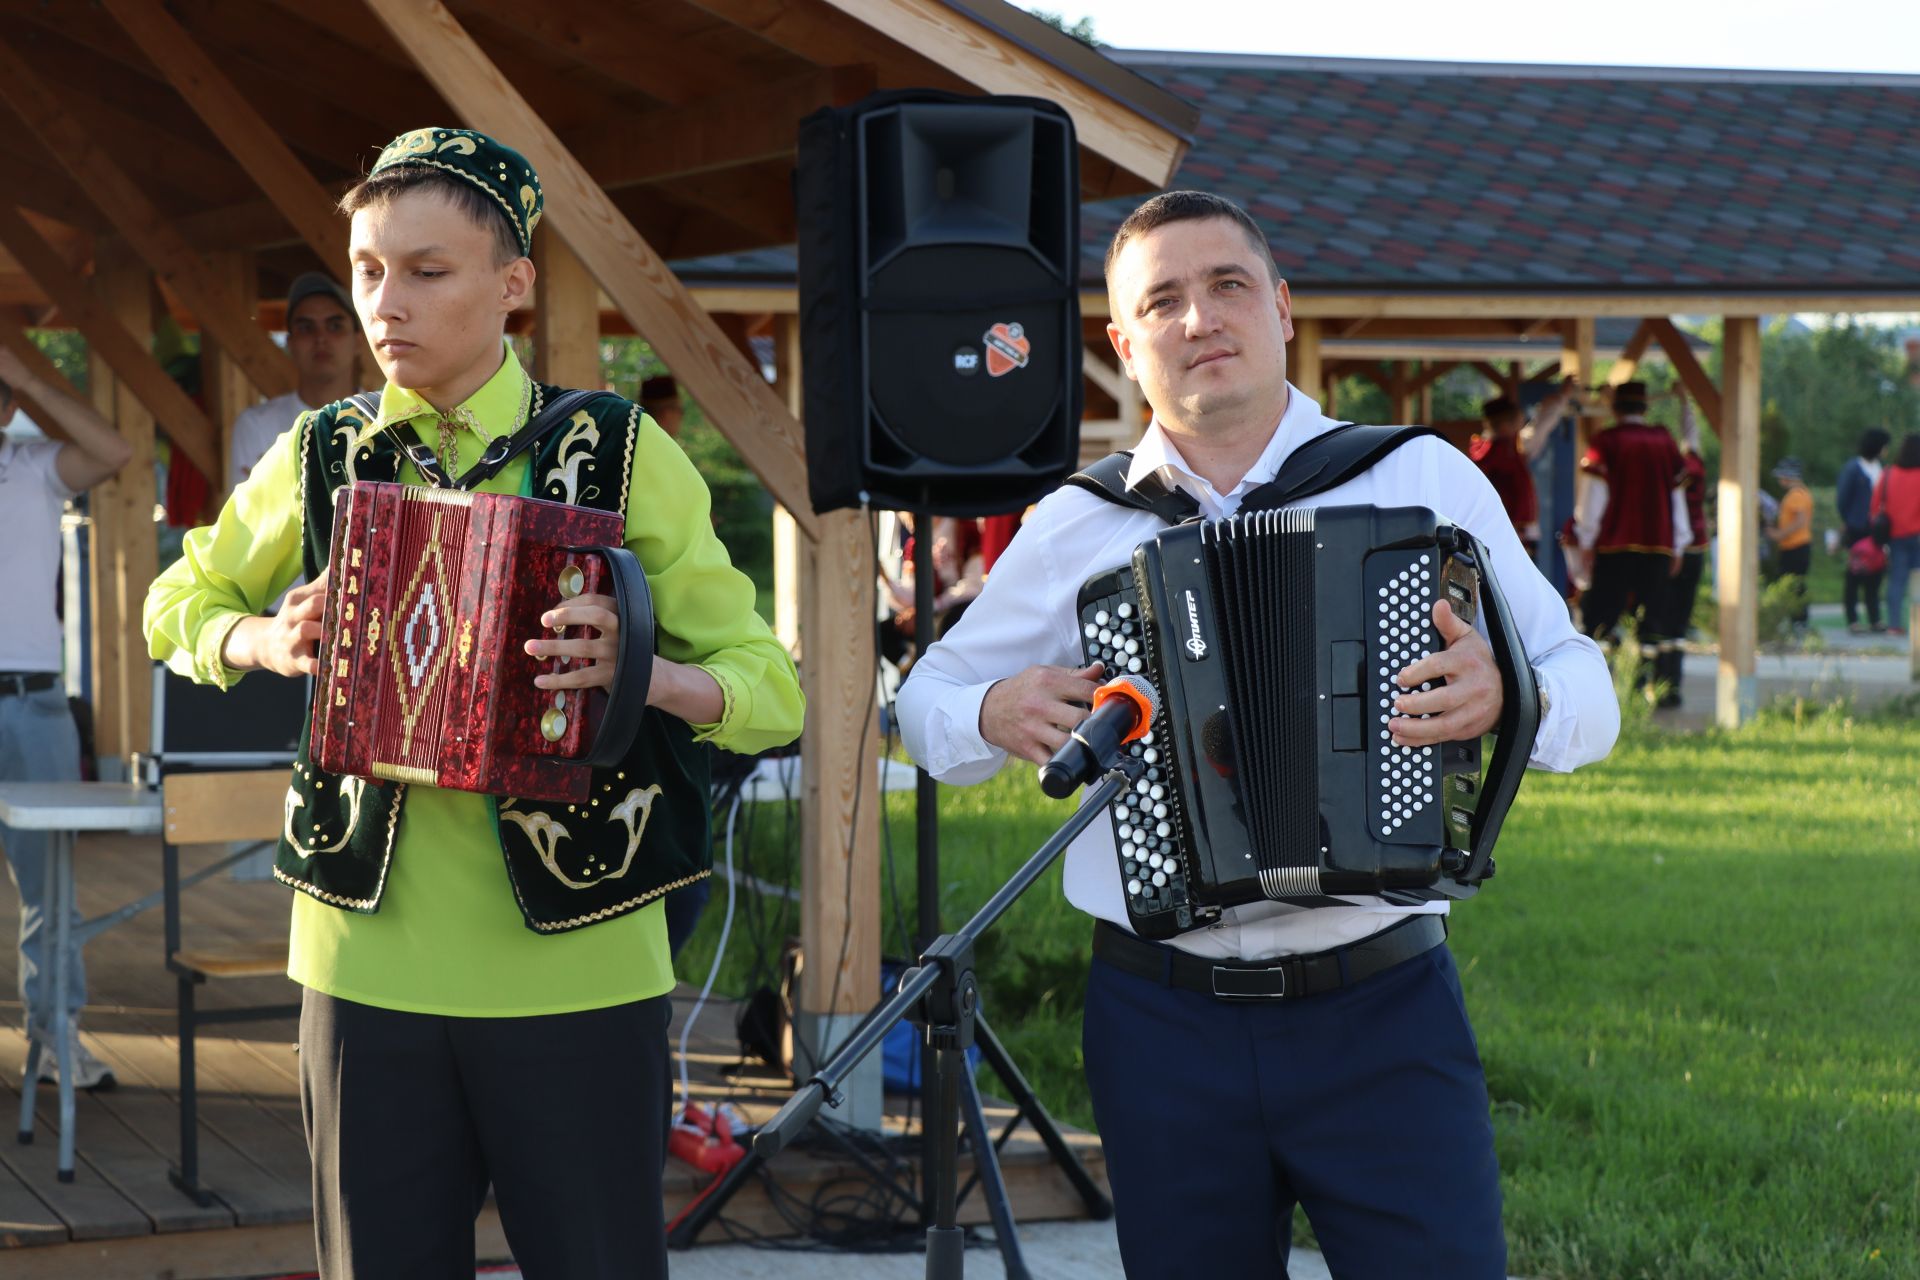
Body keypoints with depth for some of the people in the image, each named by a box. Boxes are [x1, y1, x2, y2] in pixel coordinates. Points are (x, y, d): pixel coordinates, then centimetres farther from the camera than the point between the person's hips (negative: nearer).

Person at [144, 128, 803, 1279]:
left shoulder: (620, 455, -3)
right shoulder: (323, 459, 6)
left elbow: (770, 689, -3)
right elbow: (180, 608, 22)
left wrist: (640, 673, -24)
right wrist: (269, 644, 0)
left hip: (575, 960, -2)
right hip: (368, 961, 3)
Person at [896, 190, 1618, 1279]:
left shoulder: (1423, 481, 2)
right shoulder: (1076, 529, 6)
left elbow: (1587, 695, 3)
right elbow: (929, 700, 16)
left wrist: (1508, 694, -20)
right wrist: (996, 716, -7)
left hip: (1383, 1012, -1)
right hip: (1165, 1027, 2)